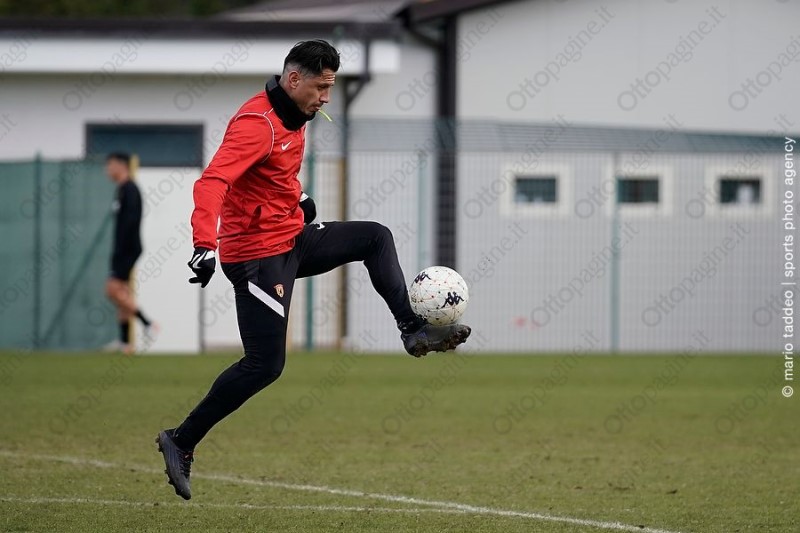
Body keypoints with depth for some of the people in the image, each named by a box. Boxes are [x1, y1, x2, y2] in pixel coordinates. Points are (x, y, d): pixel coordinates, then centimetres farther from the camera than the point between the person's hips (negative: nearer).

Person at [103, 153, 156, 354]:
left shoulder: (129, 190, -12)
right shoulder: (121, 189, 17)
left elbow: (129, 221, -22)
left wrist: (119, 249, -25)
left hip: (128, 249, -10)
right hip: (122, 251, 10)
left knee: (114, 290, -14)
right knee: (120, 292, 8)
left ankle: (147, 323, -10)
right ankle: (125, 342, 8)